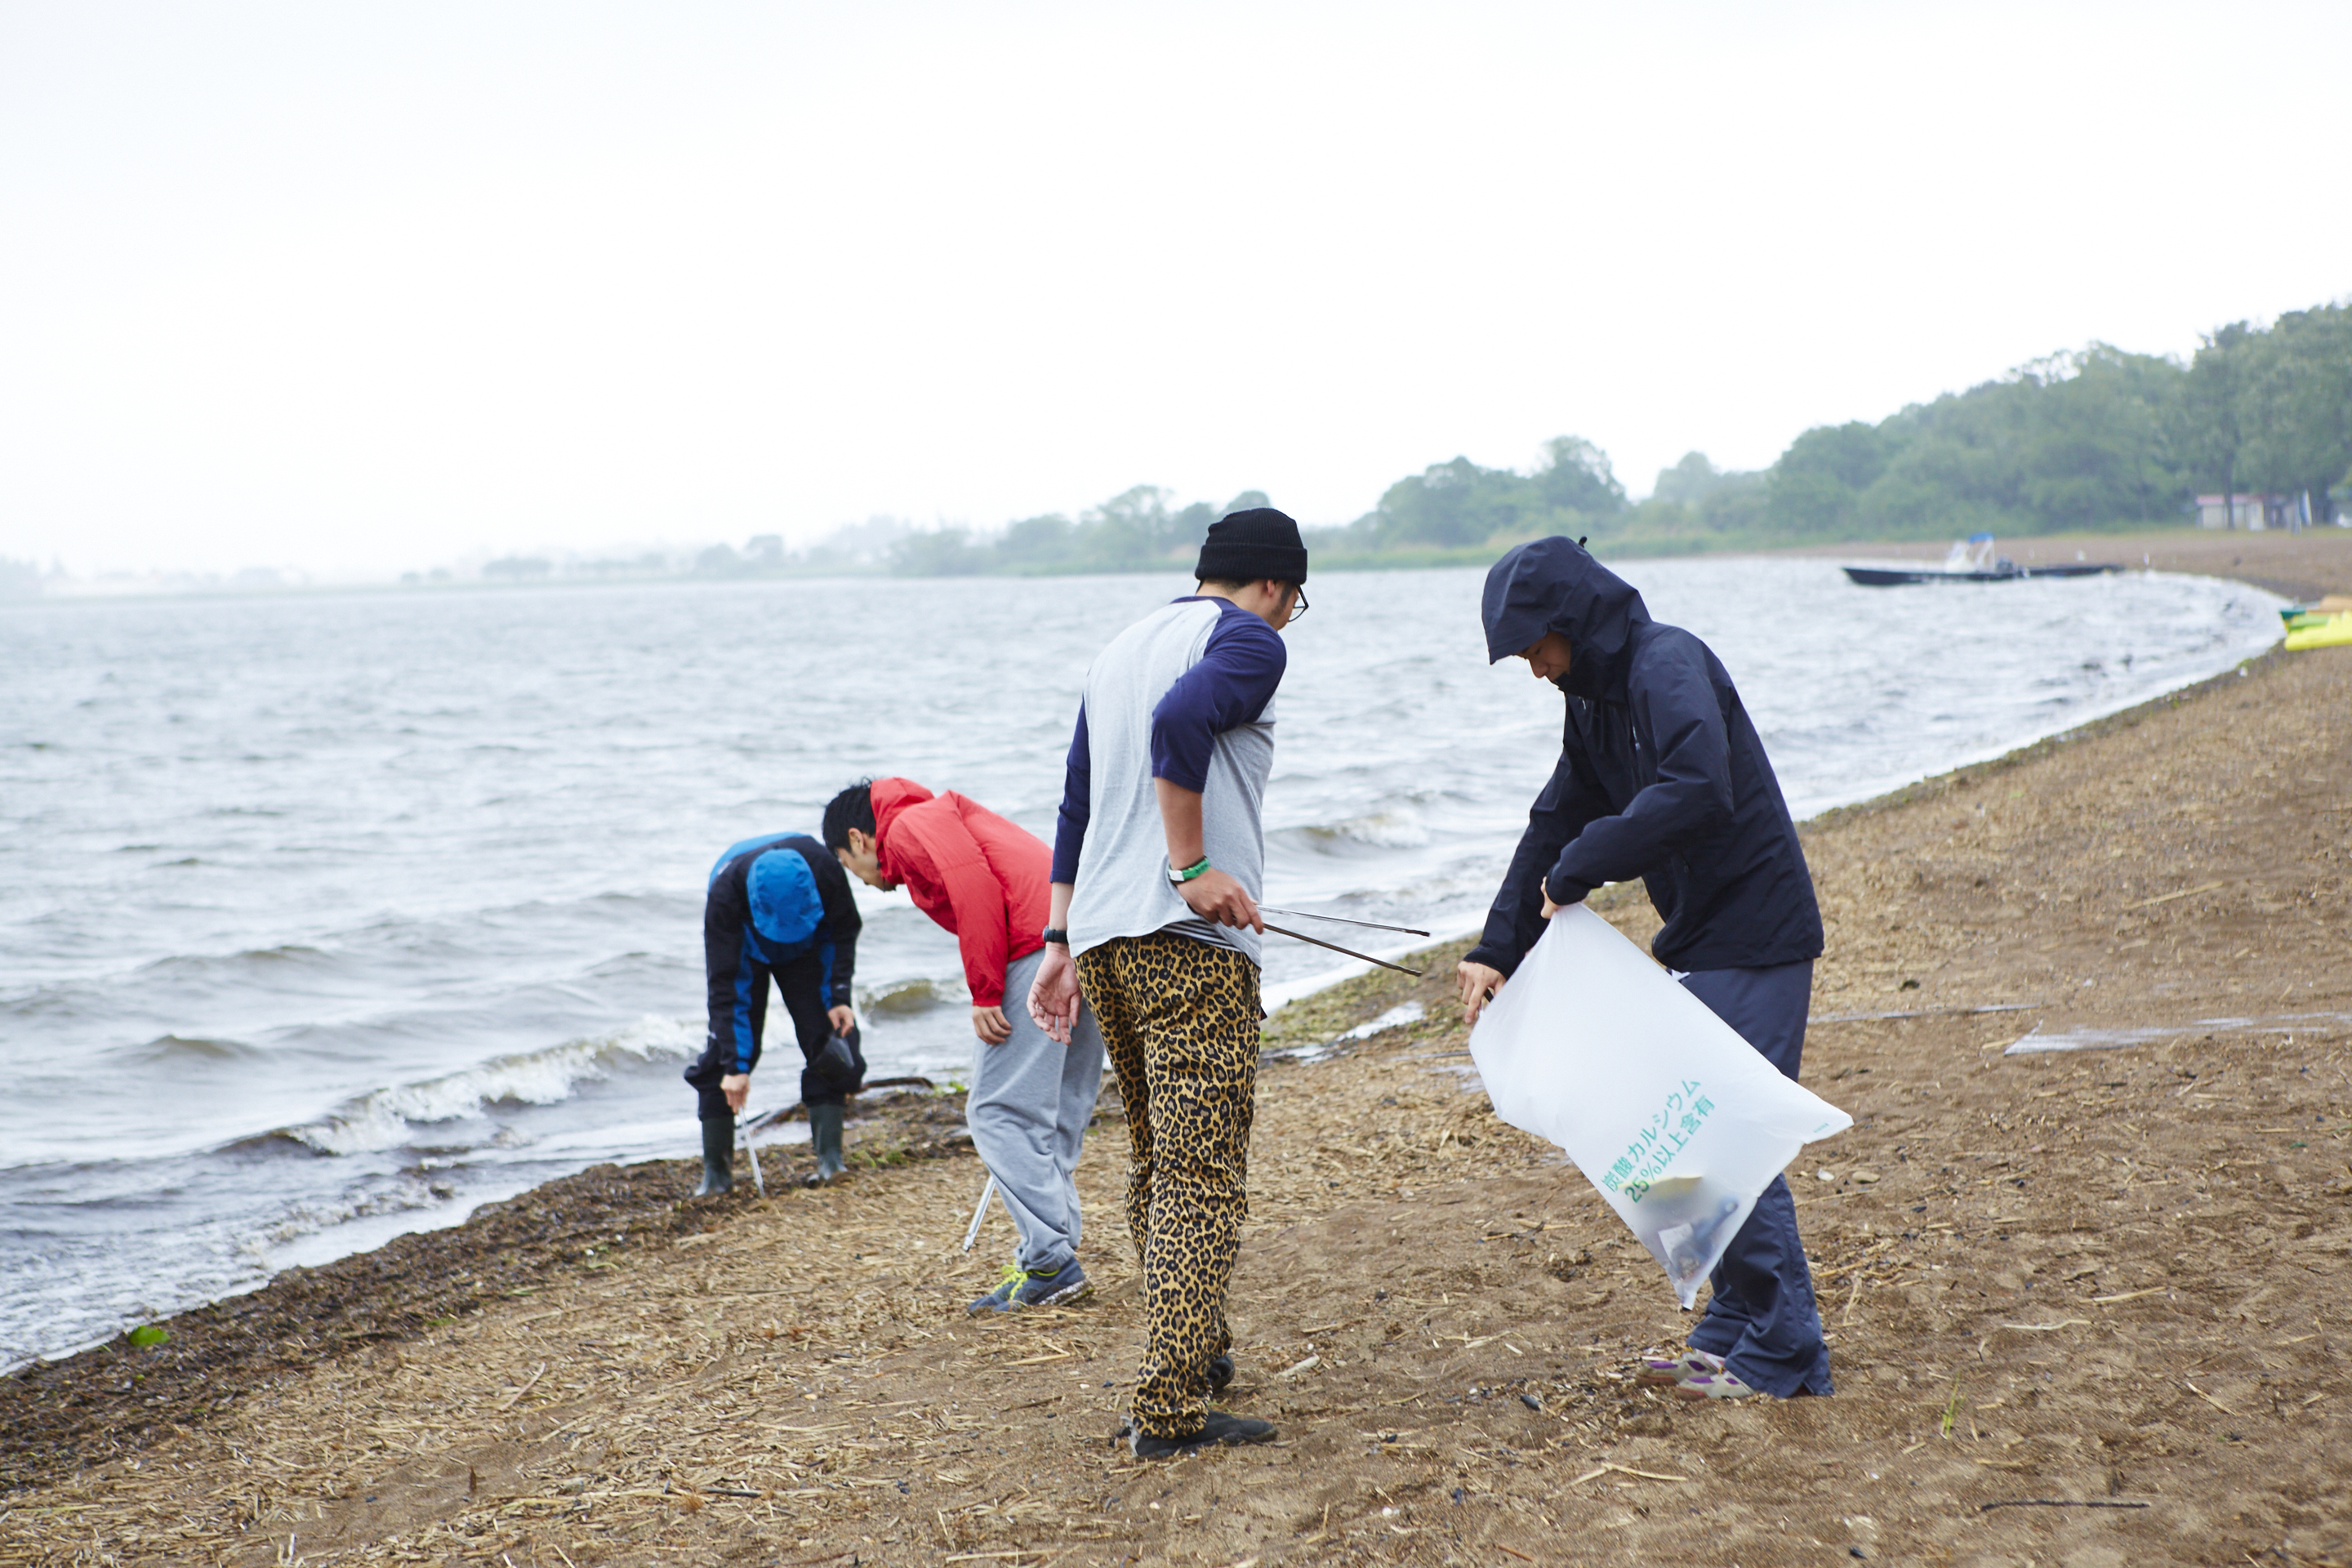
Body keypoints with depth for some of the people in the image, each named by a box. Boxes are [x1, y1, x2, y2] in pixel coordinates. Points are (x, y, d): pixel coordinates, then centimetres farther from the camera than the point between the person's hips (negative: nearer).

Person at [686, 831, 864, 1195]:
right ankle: (715, 1172, -6)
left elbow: (844, 931, -13)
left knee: (827, 1042, -13)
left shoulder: (825, 870, -36)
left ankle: (830, 1157, -8)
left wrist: (839, 998, -20)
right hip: (743, 953, -2)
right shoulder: (724, 894, -40)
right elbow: (724, 985, -35)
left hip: (806, 952, 2)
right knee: (722, 1057, -12)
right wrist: (735, 1066, -37)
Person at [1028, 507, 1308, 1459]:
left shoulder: (1120, 648, 24)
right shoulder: (1249, 640, -1)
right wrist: (1191, 869, -18)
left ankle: (1197, 1352, 31)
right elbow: (1180, 721, -22)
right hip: (1190, 944, -8)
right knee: (1203, 1175, -6)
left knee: (1156, 1160, 19)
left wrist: (1063, 940, 21)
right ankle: (1171, 1408, -9)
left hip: (1102, 936, 8)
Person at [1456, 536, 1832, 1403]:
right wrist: (1495, 950, 8)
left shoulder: (1668, 666, -17)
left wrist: (1578, 870, -24)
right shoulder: (1596, 697, 13)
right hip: (1700, 941, 10)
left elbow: (1698, 790, -33)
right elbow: (1556, 824, 16)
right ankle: (1733, 1330, 21)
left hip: (1755, 940, -10)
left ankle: (1785, 1353, 0)